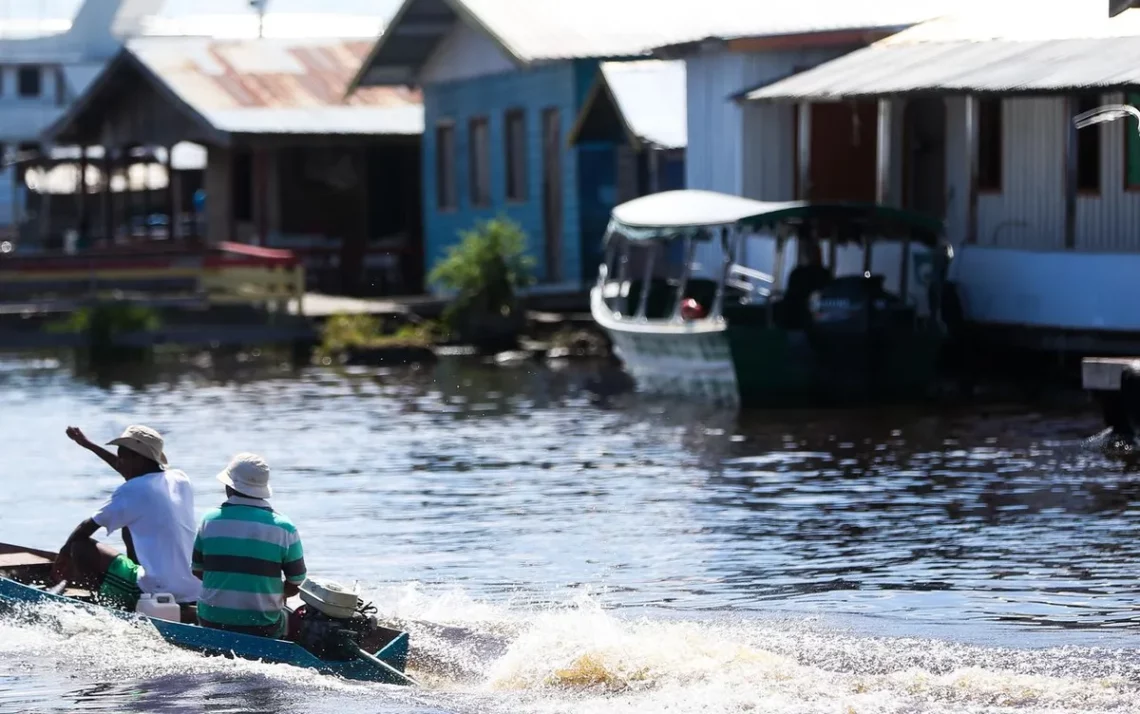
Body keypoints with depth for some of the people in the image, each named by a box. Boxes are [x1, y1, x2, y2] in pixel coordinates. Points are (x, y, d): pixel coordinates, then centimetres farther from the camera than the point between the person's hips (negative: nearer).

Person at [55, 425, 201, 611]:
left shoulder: (133, 491, -10)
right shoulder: (180, 480, 11)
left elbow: (88, 527, 1)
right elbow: (130, 471, 30)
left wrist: (64, 552, 20)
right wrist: (89, 445, 38)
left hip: (156, 593, -8)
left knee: (81, 548, 2)